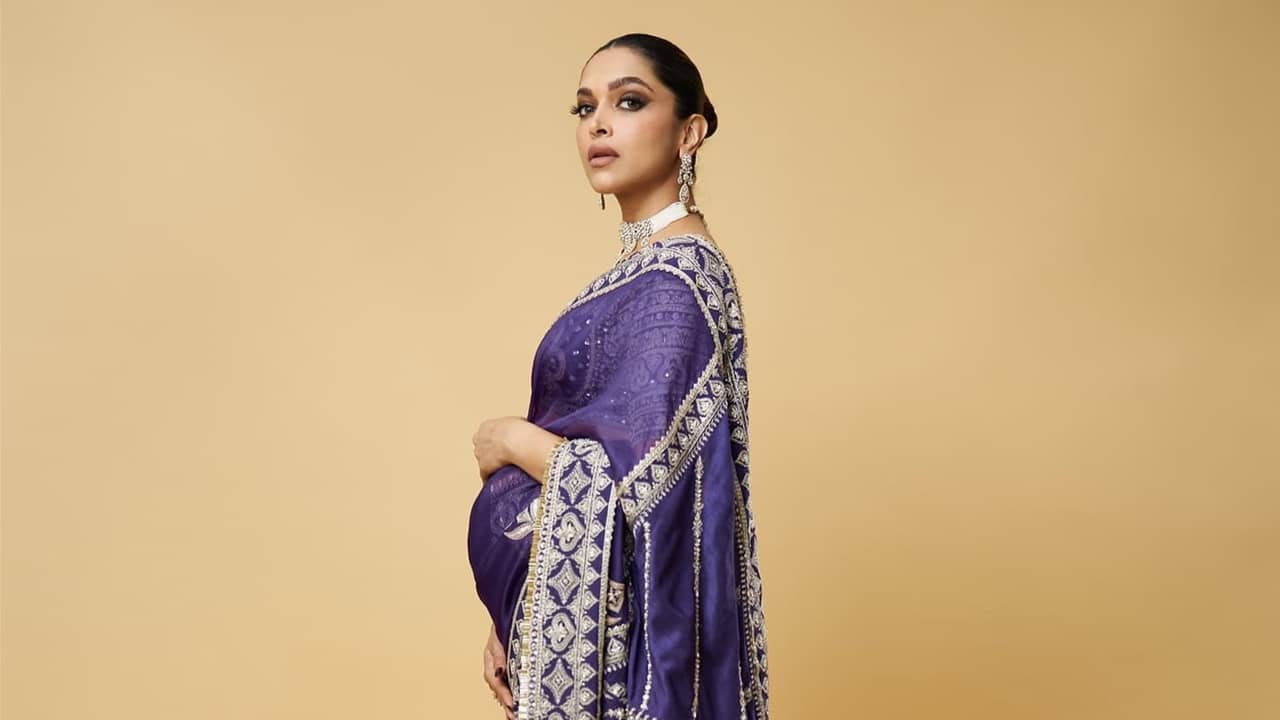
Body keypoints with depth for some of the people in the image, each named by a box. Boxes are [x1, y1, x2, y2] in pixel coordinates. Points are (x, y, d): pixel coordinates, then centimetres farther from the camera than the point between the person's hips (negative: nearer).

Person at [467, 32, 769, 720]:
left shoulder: (675, 280, -18)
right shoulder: (641, 267, 9)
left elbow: (623, 481, -26)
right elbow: (589, 446, 10)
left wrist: (509, 440, -8)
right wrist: (511, 623, 10)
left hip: (622, 629, -8)